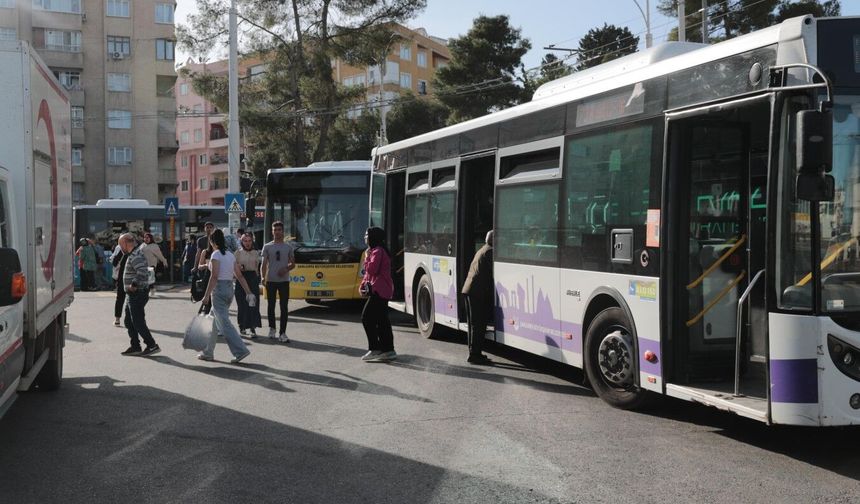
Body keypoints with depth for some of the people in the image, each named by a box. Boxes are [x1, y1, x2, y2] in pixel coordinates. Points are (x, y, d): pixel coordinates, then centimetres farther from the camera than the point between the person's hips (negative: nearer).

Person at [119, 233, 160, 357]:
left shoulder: (135, 256, -20)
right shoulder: (135, 254, 13)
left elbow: (142, 272, -34)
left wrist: (134, 285, -24)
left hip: (137, 294, -11)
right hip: (132, 295, 11)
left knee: (138, 322, -7)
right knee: (129, 322, 16)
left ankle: (152, 346, -2)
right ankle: (135, 347, 22)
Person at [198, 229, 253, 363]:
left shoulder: (216, 254, -10)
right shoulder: (230, 254, 11)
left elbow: (214, 276, -18)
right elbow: (239, 276, 10)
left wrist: (206, 295, -17)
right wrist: (248, 292, 11)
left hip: (219, 289, -8)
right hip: (230, 288, 8)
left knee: (224, 323, -8)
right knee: (216, 322, 17)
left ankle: (240, 350, -16)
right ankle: (208, 352, 25)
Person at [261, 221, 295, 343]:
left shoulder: (288, 247, 6)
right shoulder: (267, 247, 3)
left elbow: (293, 264, 10)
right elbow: (264, 264, 2)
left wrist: (286, 268, -11)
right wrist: (263, 277, -11)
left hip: (284, 281, 0)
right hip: (271, 281, 0)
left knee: (284, 307, -3)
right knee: (271, 305, 9)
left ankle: (282, 333, -3)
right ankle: (272, 328, 26)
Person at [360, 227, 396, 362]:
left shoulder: (377, 251, -15)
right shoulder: (374, 250, 19)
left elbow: (371, 269, -24)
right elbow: (369, 272, 21)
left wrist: (367, 257, -10)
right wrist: (363, 285, 10)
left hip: (379, 290, -11)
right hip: (382, 290, 11)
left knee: (367, 318, -8)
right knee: (382, 320, 11)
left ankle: (374, 349, -5)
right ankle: (388, 350, 14)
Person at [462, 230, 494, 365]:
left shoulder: (481, 251, 23)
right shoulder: (490, 252, -7)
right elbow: (493, 273, -12)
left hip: (469, 290, 10)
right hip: (479, 292, -10)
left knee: (474, 324, 13)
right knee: (478, 325, -7)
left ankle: (474, 353, 18)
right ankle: (475, 354, -6)